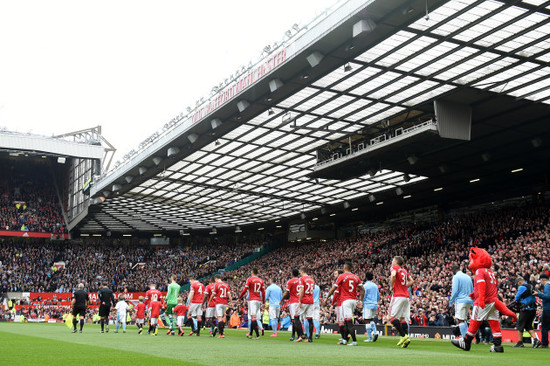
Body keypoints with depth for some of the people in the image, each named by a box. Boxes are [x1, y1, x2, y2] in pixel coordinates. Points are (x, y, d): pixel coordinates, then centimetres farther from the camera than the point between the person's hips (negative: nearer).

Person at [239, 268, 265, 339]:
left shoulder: (250, 279, -3)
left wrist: (240, 297, 10)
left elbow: (245, 290, -4)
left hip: (252, 300, -6)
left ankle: (257, 334, -20)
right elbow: (263, 292, 9)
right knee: (253, 317, 16)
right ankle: (250, 333, 22)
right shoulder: (261, 281, 11)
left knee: (253, 317, -10)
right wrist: (263, 302, 14)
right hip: (259, 300, 6)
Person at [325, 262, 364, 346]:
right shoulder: (356, 277, 11)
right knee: (346, 320, 18)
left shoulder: (342, 276, -4)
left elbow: (333, 288, -4)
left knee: (349, 321, -9)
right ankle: (344, 339, 23)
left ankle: (354, 341, -15)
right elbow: (362, 290, 6)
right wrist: (361, 301, 12)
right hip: (354, 300, 6)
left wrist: (327, 298, 5)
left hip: (346, 300, -6)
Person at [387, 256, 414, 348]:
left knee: (391, 317, -7)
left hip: (398, 296, -8)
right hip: (406, 296, 8)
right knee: (403, 318, 9)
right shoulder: (404, 270, 20)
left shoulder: (395, 267, -1)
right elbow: (411, 281, 23)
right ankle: (404, 340, 3)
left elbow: (393, 275, -21)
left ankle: (404, 336, -17)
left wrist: (391, 286, -9)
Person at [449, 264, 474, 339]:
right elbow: (472, 291, 18)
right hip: (469, 301, 8)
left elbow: (455, 291, -13)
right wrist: (473, 303, 23)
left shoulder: (456, 277, -6)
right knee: (464, 319, 19)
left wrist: (451, 302, -5)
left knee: (460, 320, -6)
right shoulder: (468, 277, 15)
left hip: (460, 300, -8)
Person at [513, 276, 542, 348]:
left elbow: (516, 299, -6)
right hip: (533, 309, 7)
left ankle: (520, 342, 7)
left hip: (526, 309, -7)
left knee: (520, 325, 4)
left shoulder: (522, 287, -9)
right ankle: (535, 340, -2)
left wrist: (519, 301, 16)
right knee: (529, 326, 14)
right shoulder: (531, 286, 14)